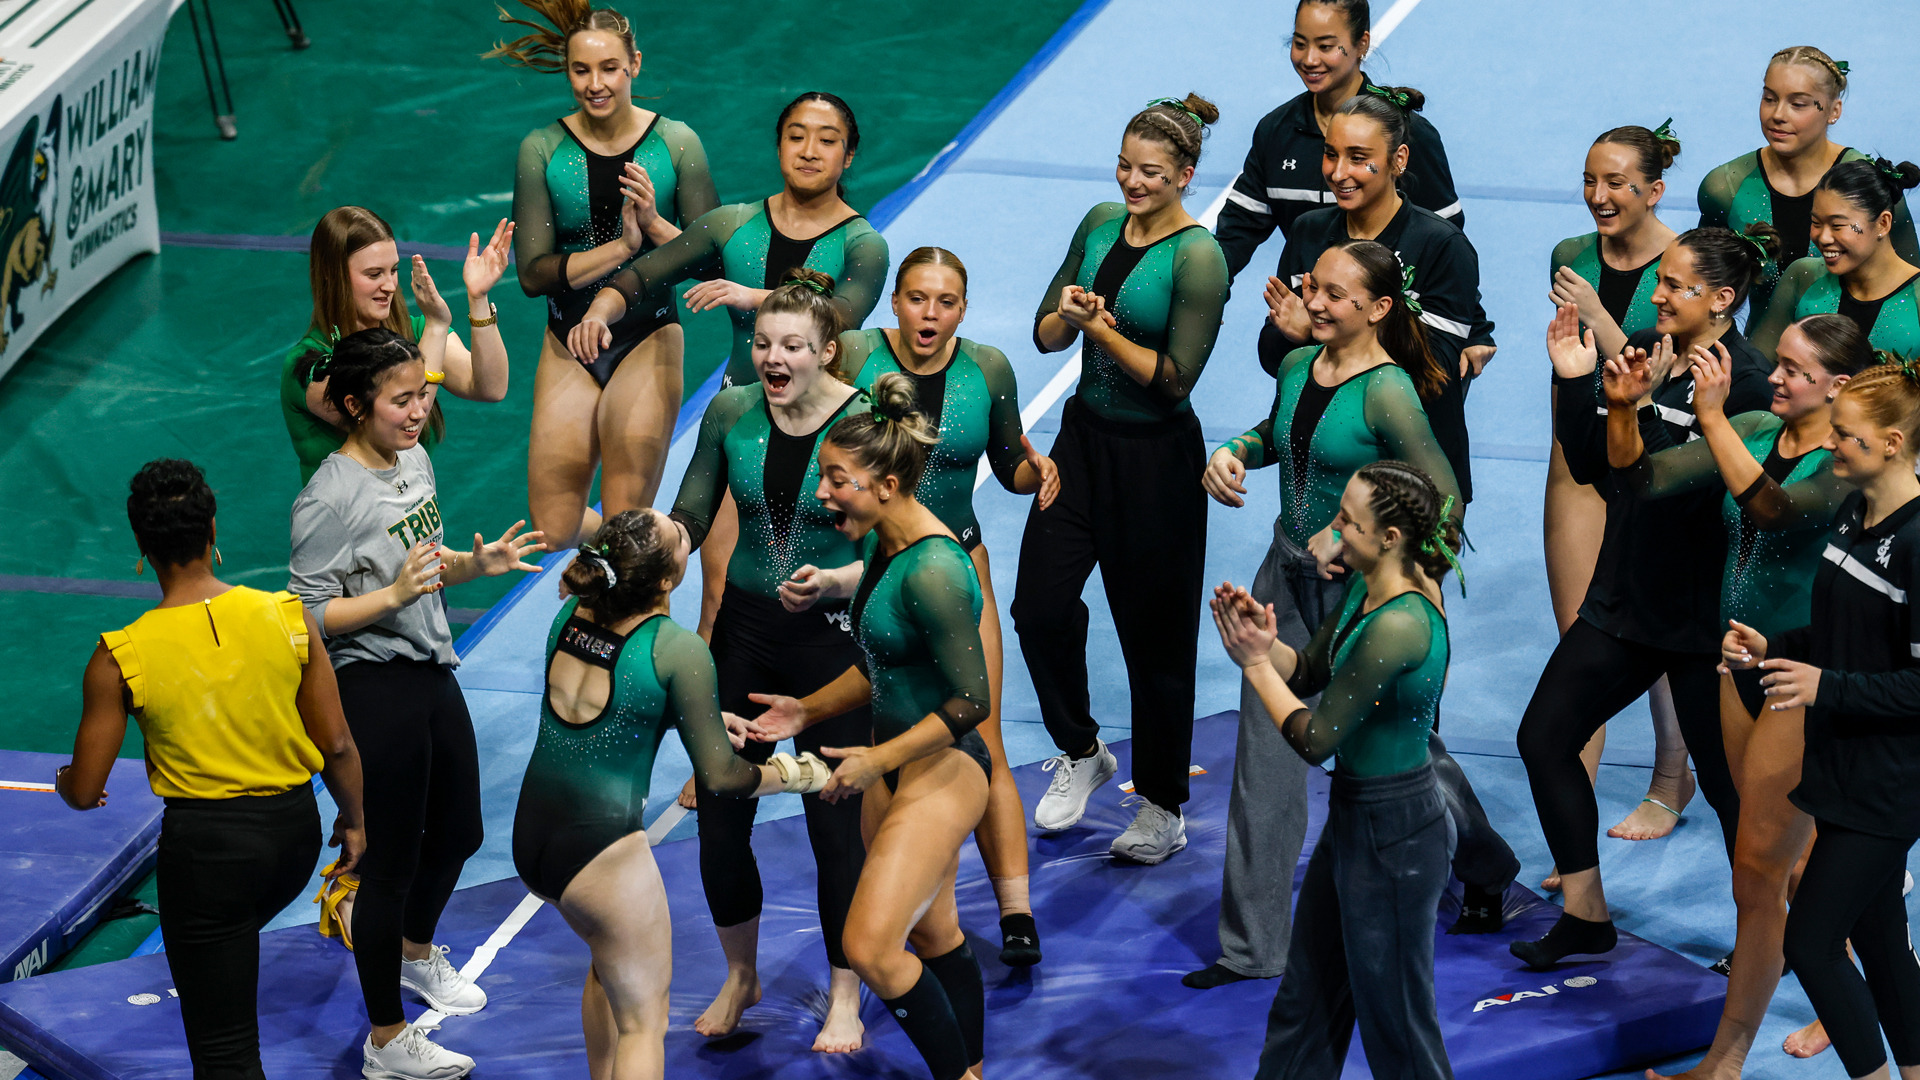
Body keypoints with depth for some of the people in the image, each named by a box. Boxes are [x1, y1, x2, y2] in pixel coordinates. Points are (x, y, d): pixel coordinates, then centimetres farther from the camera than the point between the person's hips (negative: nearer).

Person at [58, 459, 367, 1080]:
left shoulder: (119, 660, -15)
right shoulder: (289, 618, -9)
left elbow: (84, 793, -7)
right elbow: (337, 747, -3)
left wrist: (65, 781, 17)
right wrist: (353, 820, 16)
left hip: (204, 841, -4)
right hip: (294, 826, 4)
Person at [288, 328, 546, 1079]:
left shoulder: (414, 461, 5)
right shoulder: (329, 499, -21)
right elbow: (308, 616, -19)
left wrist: (475, 564, -1)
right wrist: (394, 595, -30)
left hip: (433, 676, 9)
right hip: (373, 688, -9)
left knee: (458, 832, 24)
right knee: (391, 861, 0)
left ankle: (416, 951, 53)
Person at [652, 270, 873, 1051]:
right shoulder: (731, 412, -3)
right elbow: (692, 516, 6)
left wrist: (833, 581, -30)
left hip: (829, 636, -4)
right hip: (745, 630, 4)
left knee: (834, 821, 0)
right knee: (720, 814, 7)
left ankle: (845, 999, 17)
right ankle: (740, 978, 30)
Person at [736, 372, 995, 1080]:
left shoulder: (934, 571, -25)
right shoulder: (879, 545, 5)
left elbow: (969, 702, -24)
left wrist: (874, 760, -20)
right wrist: (809, 710, 9)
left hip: (943, 769, -10)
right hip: (894, 762, 10)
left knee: (870, 948, -14)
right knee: (933, 935, 20)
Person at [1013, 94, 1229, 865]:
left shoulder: (1198, 258, -16)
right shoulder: (1101, 225, 4)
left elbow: (1176, 377, -19)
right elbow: (1046, 334, 6)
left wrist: (1102, 328, -21)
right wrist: (1069, 312, -15)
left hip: (1155, 456, -6)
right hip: (1085, 435, 6)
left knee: (1153, 630, 5)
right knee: (1039, 605, 3)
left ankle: (1161, 808, 19)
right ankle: (1080, 754, 27)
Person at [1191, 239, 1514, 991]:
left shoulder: (1386, 393, -21)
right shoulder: (1297, 366, 1)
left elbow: (1444, 501, -21)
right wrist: (1234, 452, 2)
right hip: (1288, 574, 6)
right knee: (1266, 757, 3)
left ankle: (1487, 874, 41)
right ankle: (1251, 943, 8)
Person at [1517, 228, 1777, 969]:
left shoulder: (1743, 382, -16)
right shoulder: (1643, 353, 4)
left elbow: (1688, 488, -25)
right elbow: (1589, 468, 7)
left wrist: (1635, 407, -31)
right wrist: (1574, 383, -4)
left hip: (1701, 610, -7)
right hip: (1624, 595, 7)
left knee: (1723, 776, 4)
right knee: (1543, 737, 6)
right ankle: (1586, 914, 17)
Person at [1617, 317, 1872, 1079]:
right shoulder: (1756, 432, -1)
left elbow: (1772, 508, -38)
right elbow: (1643, 477, -6)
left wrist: (1713, 415, -38)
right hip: (1743, 659, 7)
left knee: (1757, 873, -3)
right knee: (1791, 846, 23)